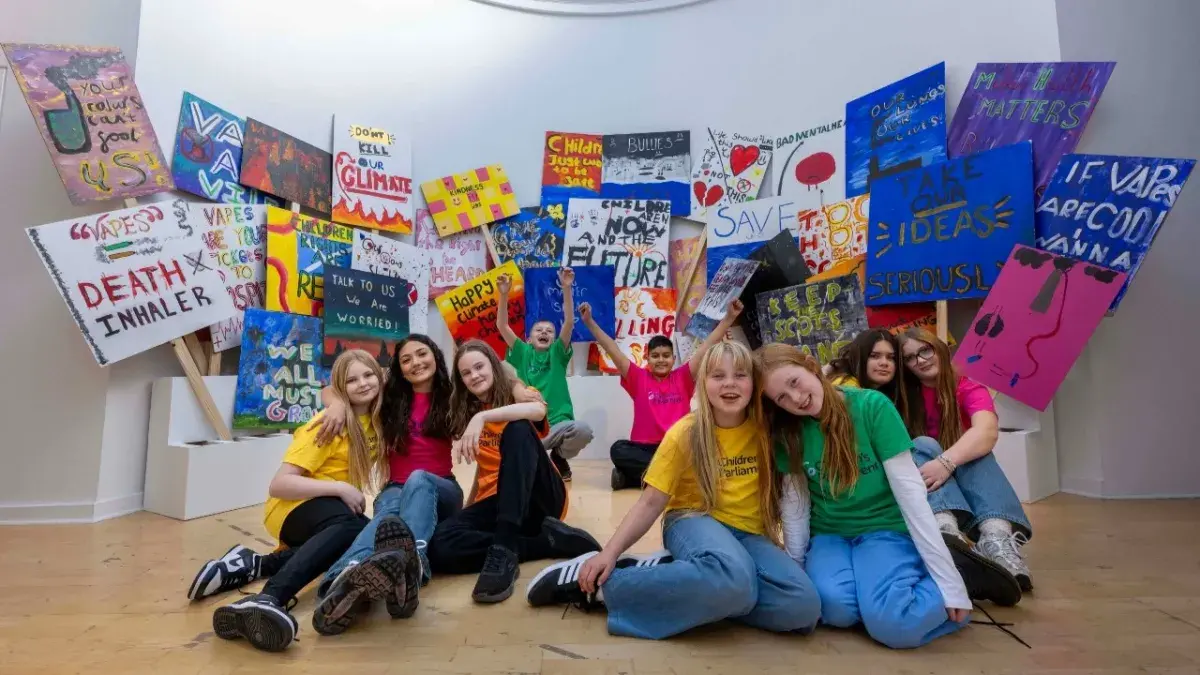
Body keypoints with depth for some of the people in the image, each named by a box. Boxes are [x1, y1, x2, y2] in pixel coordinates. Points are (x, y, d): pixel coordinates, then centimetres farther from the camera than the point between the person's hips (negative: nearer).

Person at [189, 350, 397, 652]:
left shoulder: (373, 419, 5)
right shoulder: (329, 424, -12)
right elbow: (278, 485, -18)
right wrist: (340, 488, -27)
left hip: (338, 515, 6)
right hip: (296, 507, -6)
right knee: (350, 525, -40)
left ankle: (256, 565, -23)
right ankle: (267, 598, -59)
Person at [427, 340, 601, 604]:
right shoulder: (466, 414, 17)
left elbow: (538, 410, -24)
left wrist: (482, 417, -31)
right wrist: (468, 507, 8)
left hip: (539, 496, -4)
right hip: (496, 499, 4)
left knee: (517, 429, -31)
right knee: (441, 545, -25)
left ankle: (504, 547, -37)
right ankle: (550, 539, -19)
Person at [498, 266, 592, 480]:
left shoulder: (557, 353, 7)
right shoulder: (522, 353, 10)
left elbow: (569, 322, -6)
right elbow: (501, 325, -1)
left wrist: (567, 288, -17)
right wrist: (504, 294, -14)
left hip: (558, 423, 0)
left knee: (583, 430, -32)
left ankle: (559, 458, 5)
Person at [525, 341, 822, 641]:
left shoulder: (766, 429, -1)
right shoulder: (686, 433, -8)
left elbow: (776, 489, 13)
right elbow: (650, 503, -8)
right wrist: (610, 552, -19)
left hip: (750, 534, 4)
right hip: (695, 521, -4)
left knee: (804, 607, -25)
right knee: (733, 580, -39)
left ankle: (671, 575, -15)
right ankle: (600, 582, -23)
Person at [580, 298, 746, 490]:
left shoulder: (683, 377, 8)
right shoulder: (638, 378, 6)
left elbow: (708, 345, 3)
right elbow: (612, 349, 0)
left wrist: (729, 317, -3)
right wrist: (589, 322, -5)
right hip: (645, 447, 0)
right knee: (618, 450, -30)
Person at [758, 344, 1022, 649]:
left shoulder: (872, 405, -15)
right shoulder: (787, 434, -5)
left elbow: (909, 489, -16)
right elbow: (795, 503, -1)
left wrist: (948, 576, -16)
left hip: (885, 531, -1)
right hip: (828, 536, 2)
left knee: (890, 623, -28)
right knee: (836, 606, -31)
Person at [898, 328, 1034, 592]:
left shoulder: (970, 390, -5)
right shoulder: (905, 398, 2)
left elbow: (987, 432, -26)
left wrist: (946, 462, -42)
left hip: (971, 490, 0)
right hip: (919, 497, 0)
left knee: (976, 452, -24)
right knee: (924, 446, -25)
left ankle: (997, 536, -49)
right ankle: (945, 529, -51)